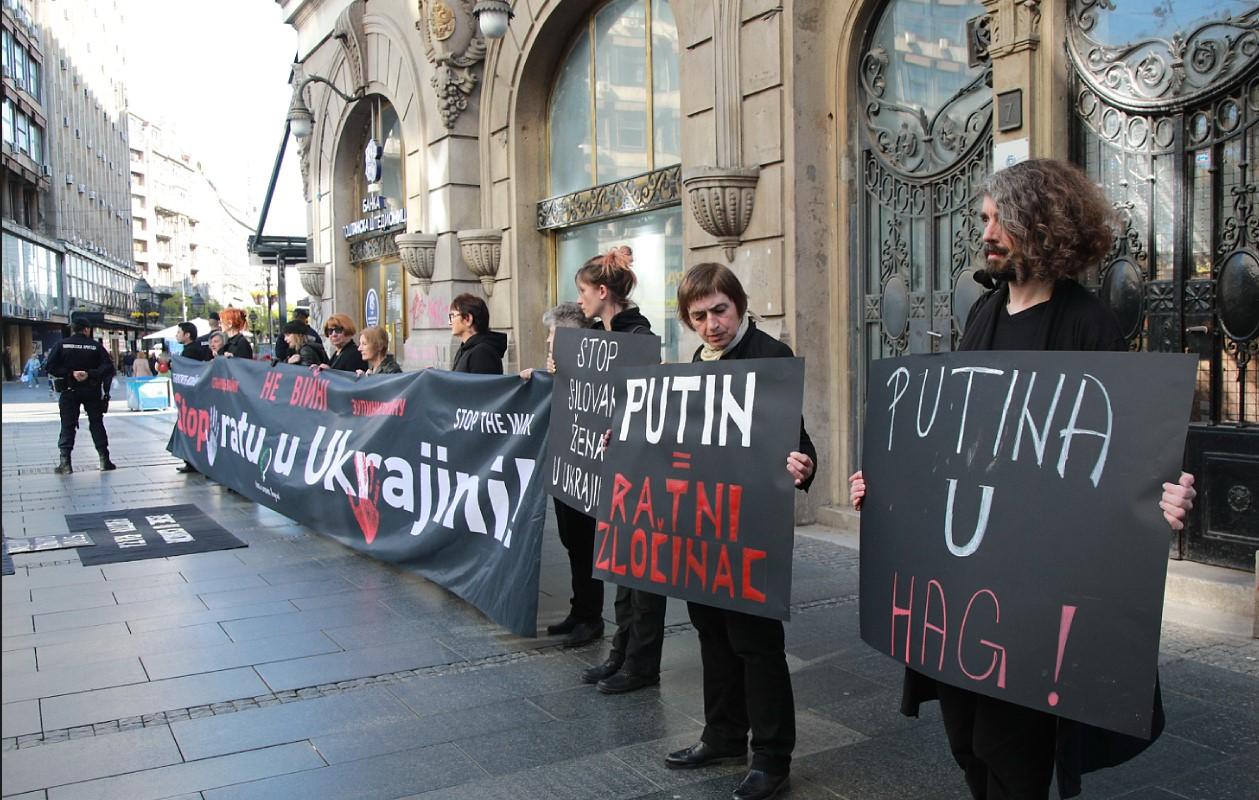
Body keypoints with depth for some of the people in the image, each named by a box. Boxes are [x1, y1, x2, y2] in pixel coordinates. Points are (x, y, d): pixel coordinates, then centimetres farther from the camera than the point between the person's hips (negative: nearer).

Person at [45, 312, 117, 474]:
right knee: (96, 424, 8)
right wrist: (90, 374, -15)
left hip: (69, 391, 0)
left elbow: (51, 368, -9)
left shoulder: (61, 345, -2)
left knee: (67, 425, 4)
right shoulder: (95, 346, -3)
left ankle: (65, 462, -3)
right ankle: (104, 460, 7)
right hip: (92, 392, 0)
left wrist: (70, 373, -10)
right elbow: (108, 368, -12)